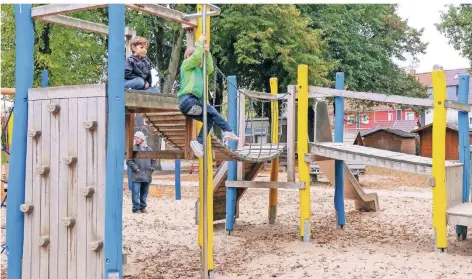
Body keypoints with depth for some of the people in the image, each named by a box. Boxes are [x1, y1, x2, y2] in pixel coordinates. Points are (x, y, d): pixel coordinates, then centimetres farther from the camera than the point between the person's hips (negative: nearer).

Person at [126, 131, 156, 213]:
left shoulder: (148, 149, 12)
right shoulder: (133, 148, -1)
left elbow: (153, 160, 22)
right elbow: (129, 161, -5)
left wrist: (152, 168, 9)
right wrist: (135, 168, -12)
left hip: (147, 175, 4)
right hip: (136, 176, -4)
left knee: (144, 193, 11)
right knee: (136, 192, -6)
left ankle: (143, 207, 21)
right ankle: (136, 208, 1)